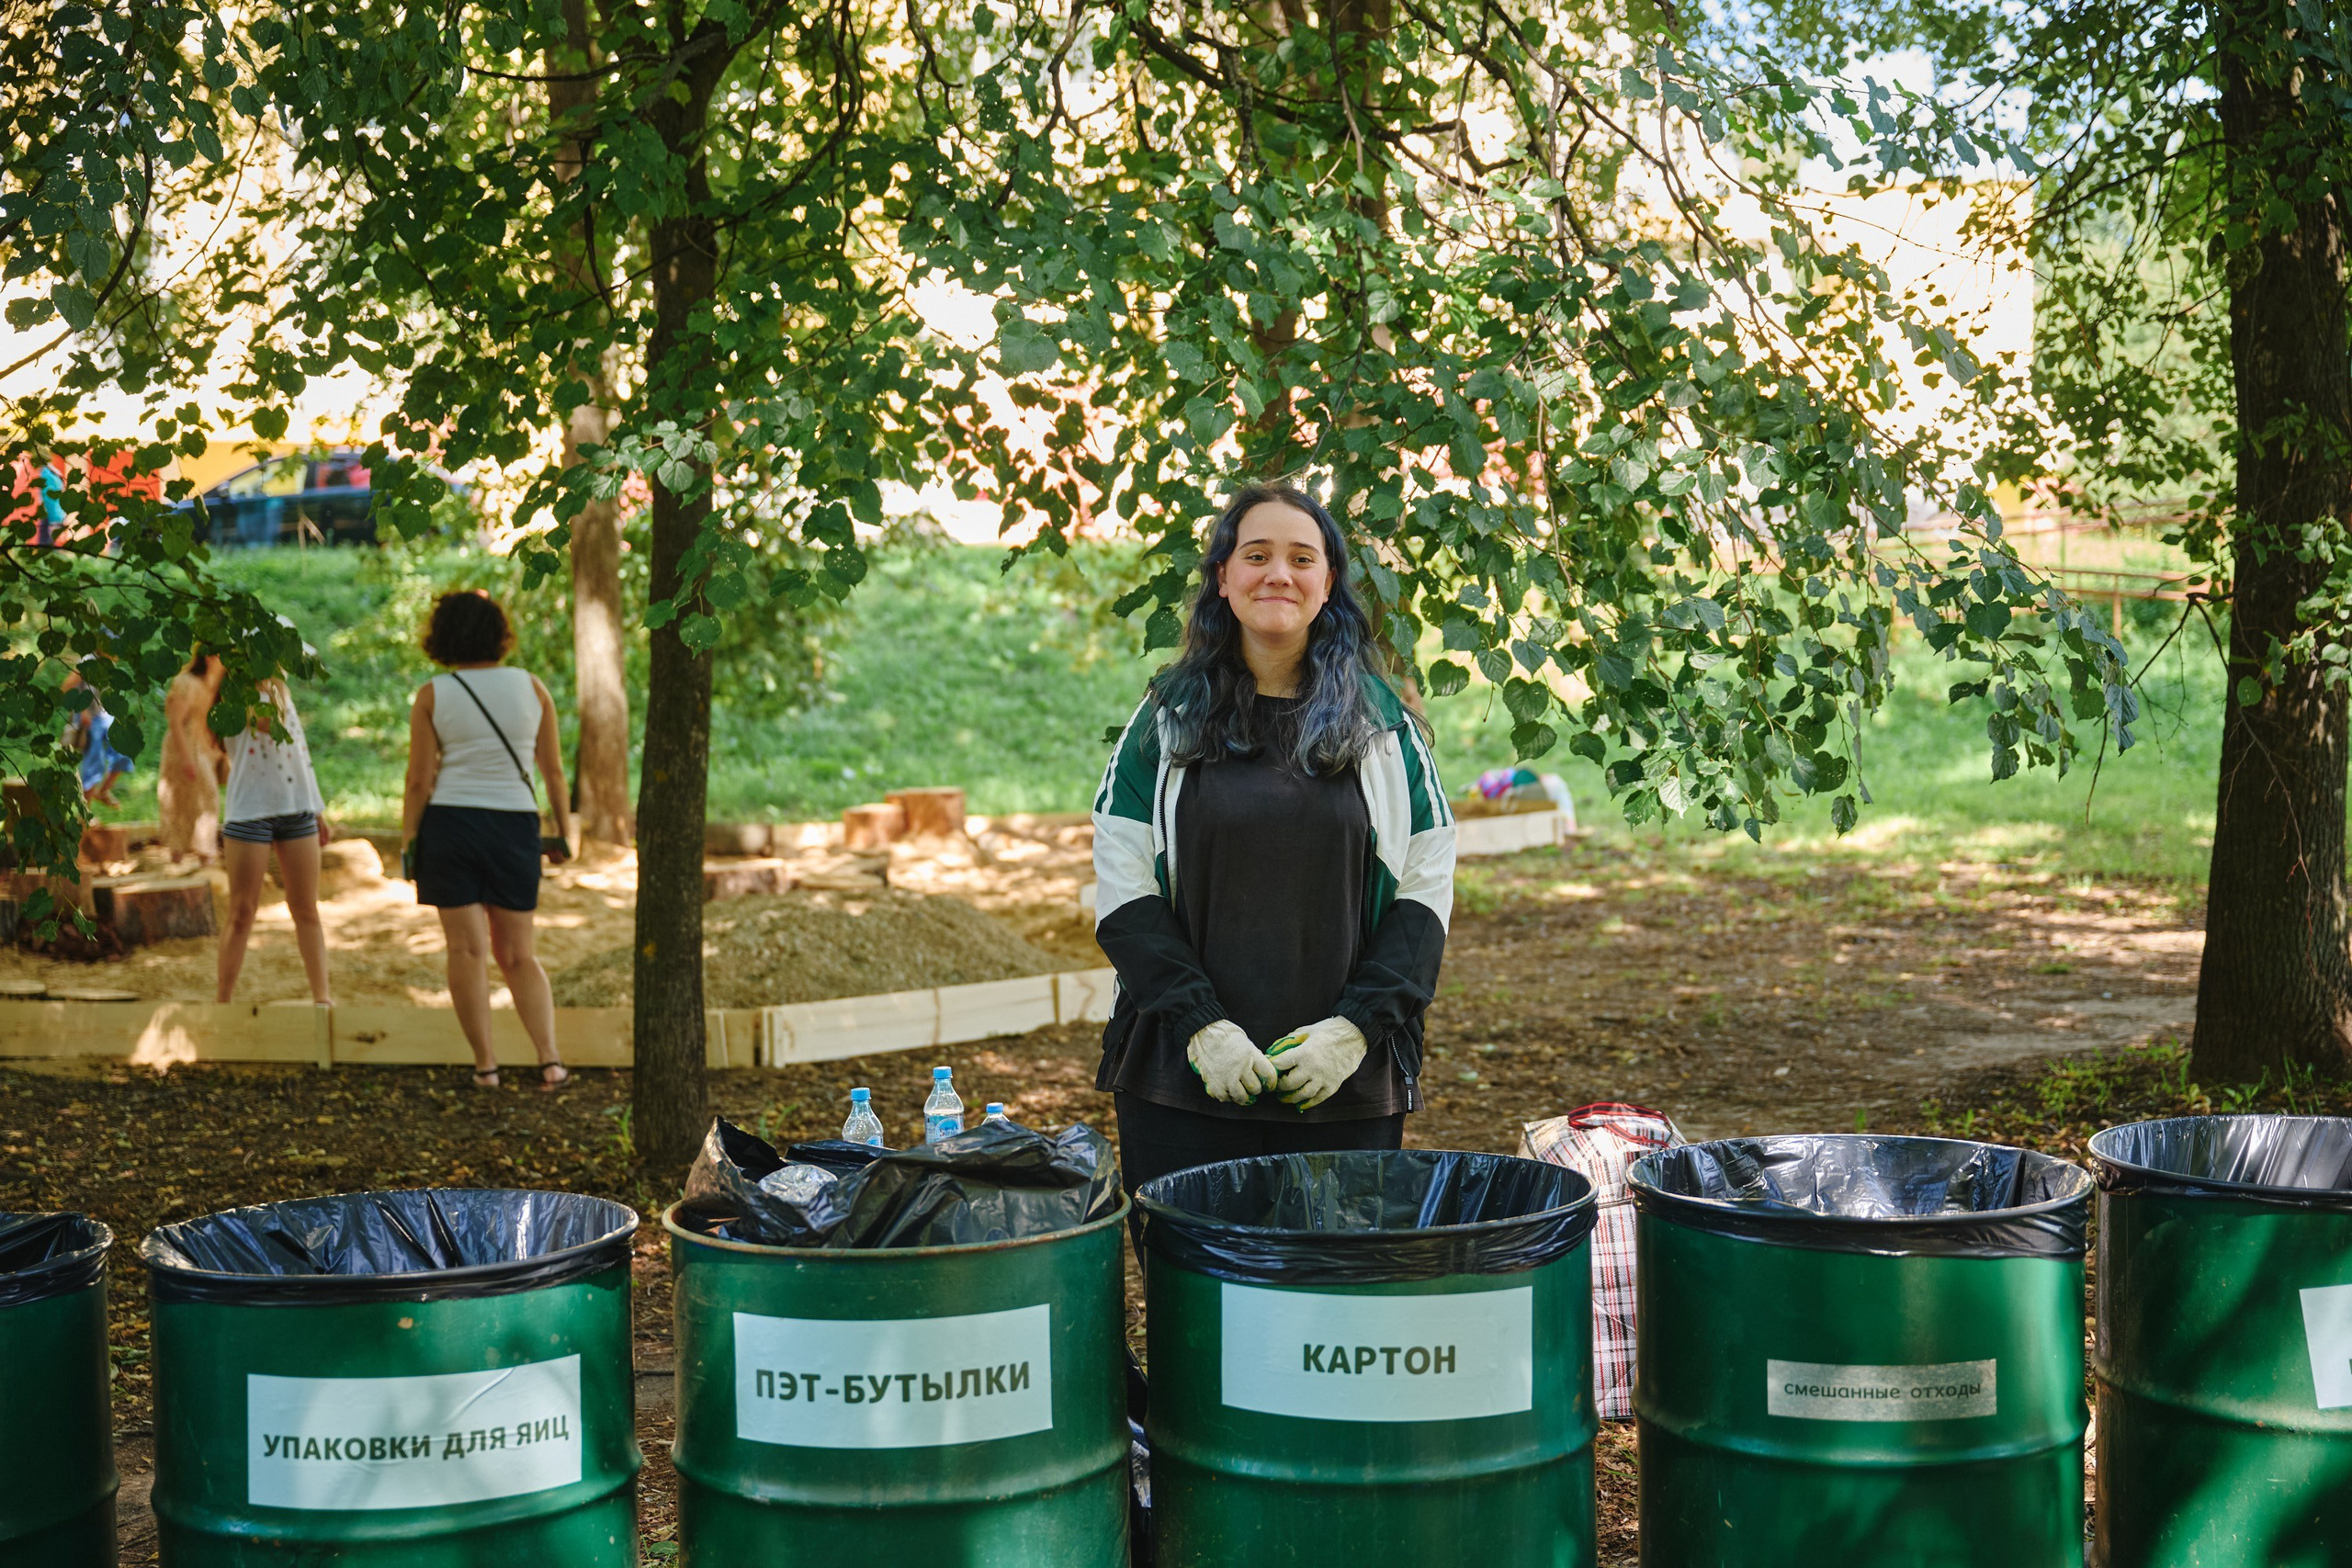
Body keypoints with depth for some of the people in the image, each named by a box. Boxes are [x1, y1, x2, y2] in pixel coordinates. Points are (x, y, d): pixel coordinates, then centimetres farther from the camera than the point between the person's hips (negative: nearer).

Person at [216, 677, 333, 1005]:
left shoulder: (281, 689, 15)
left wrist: (318, 811, 18)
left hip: (297, 808, 6)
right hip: (250, 809, -6)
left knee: (306, 911, 6)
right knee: (242, 914, -1)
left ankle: (322, 997, 9)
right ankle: (222, 1000, 8)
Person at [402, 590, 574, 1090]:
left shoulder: (432, 696, -3)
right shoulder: (531, 687, 3)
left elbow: (419, 781, -5)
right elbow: (554, 771, 4)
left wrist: (408, 843, 2)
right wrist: (563, 832, 12)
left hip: (450, 824, -2)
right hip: (515, 825, 2)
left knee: (467, 949, 3)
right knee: (518, 954, 9)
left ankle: (484, 1063, 2)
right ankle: (549, 1056, -4)